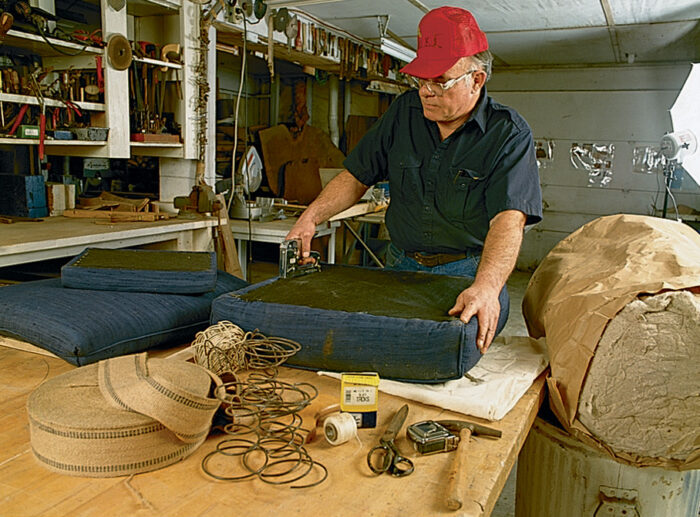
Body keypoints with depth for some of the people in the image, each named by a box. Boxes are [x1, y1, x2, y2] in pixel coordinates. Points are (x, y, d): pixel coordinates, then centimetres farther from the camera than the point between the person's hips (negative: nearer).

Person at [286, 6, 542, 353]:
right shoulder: (404, 111, 3)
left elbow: (508, 219, -26)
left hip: (467, 272, -3)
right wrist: (310, 218, -6)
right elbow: (357, 175, 9)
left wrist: (486, 288, -43)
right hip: (400, 265, 4)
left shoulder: (509, 134, -12)